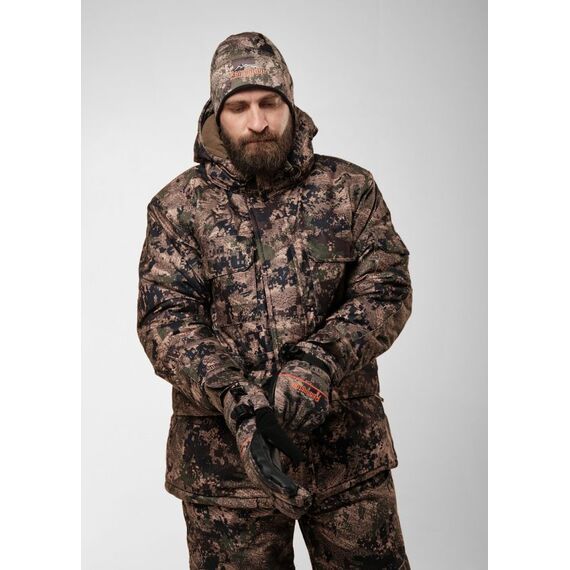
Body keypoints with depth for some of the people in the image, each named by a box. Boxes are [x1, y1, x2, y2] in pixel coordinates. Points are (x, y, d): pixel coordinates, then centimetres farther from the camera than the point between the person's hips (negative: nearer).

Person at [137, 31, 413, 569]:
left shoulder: (350, 188, 4)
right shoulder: (177, 206, 2)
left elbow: (387, 287, -4)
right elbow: (163, 319, -7)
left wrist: (322, 361, -23)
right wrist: (236, 402, -23)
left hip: (349, 450, 1)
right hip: (223, 457, 0)